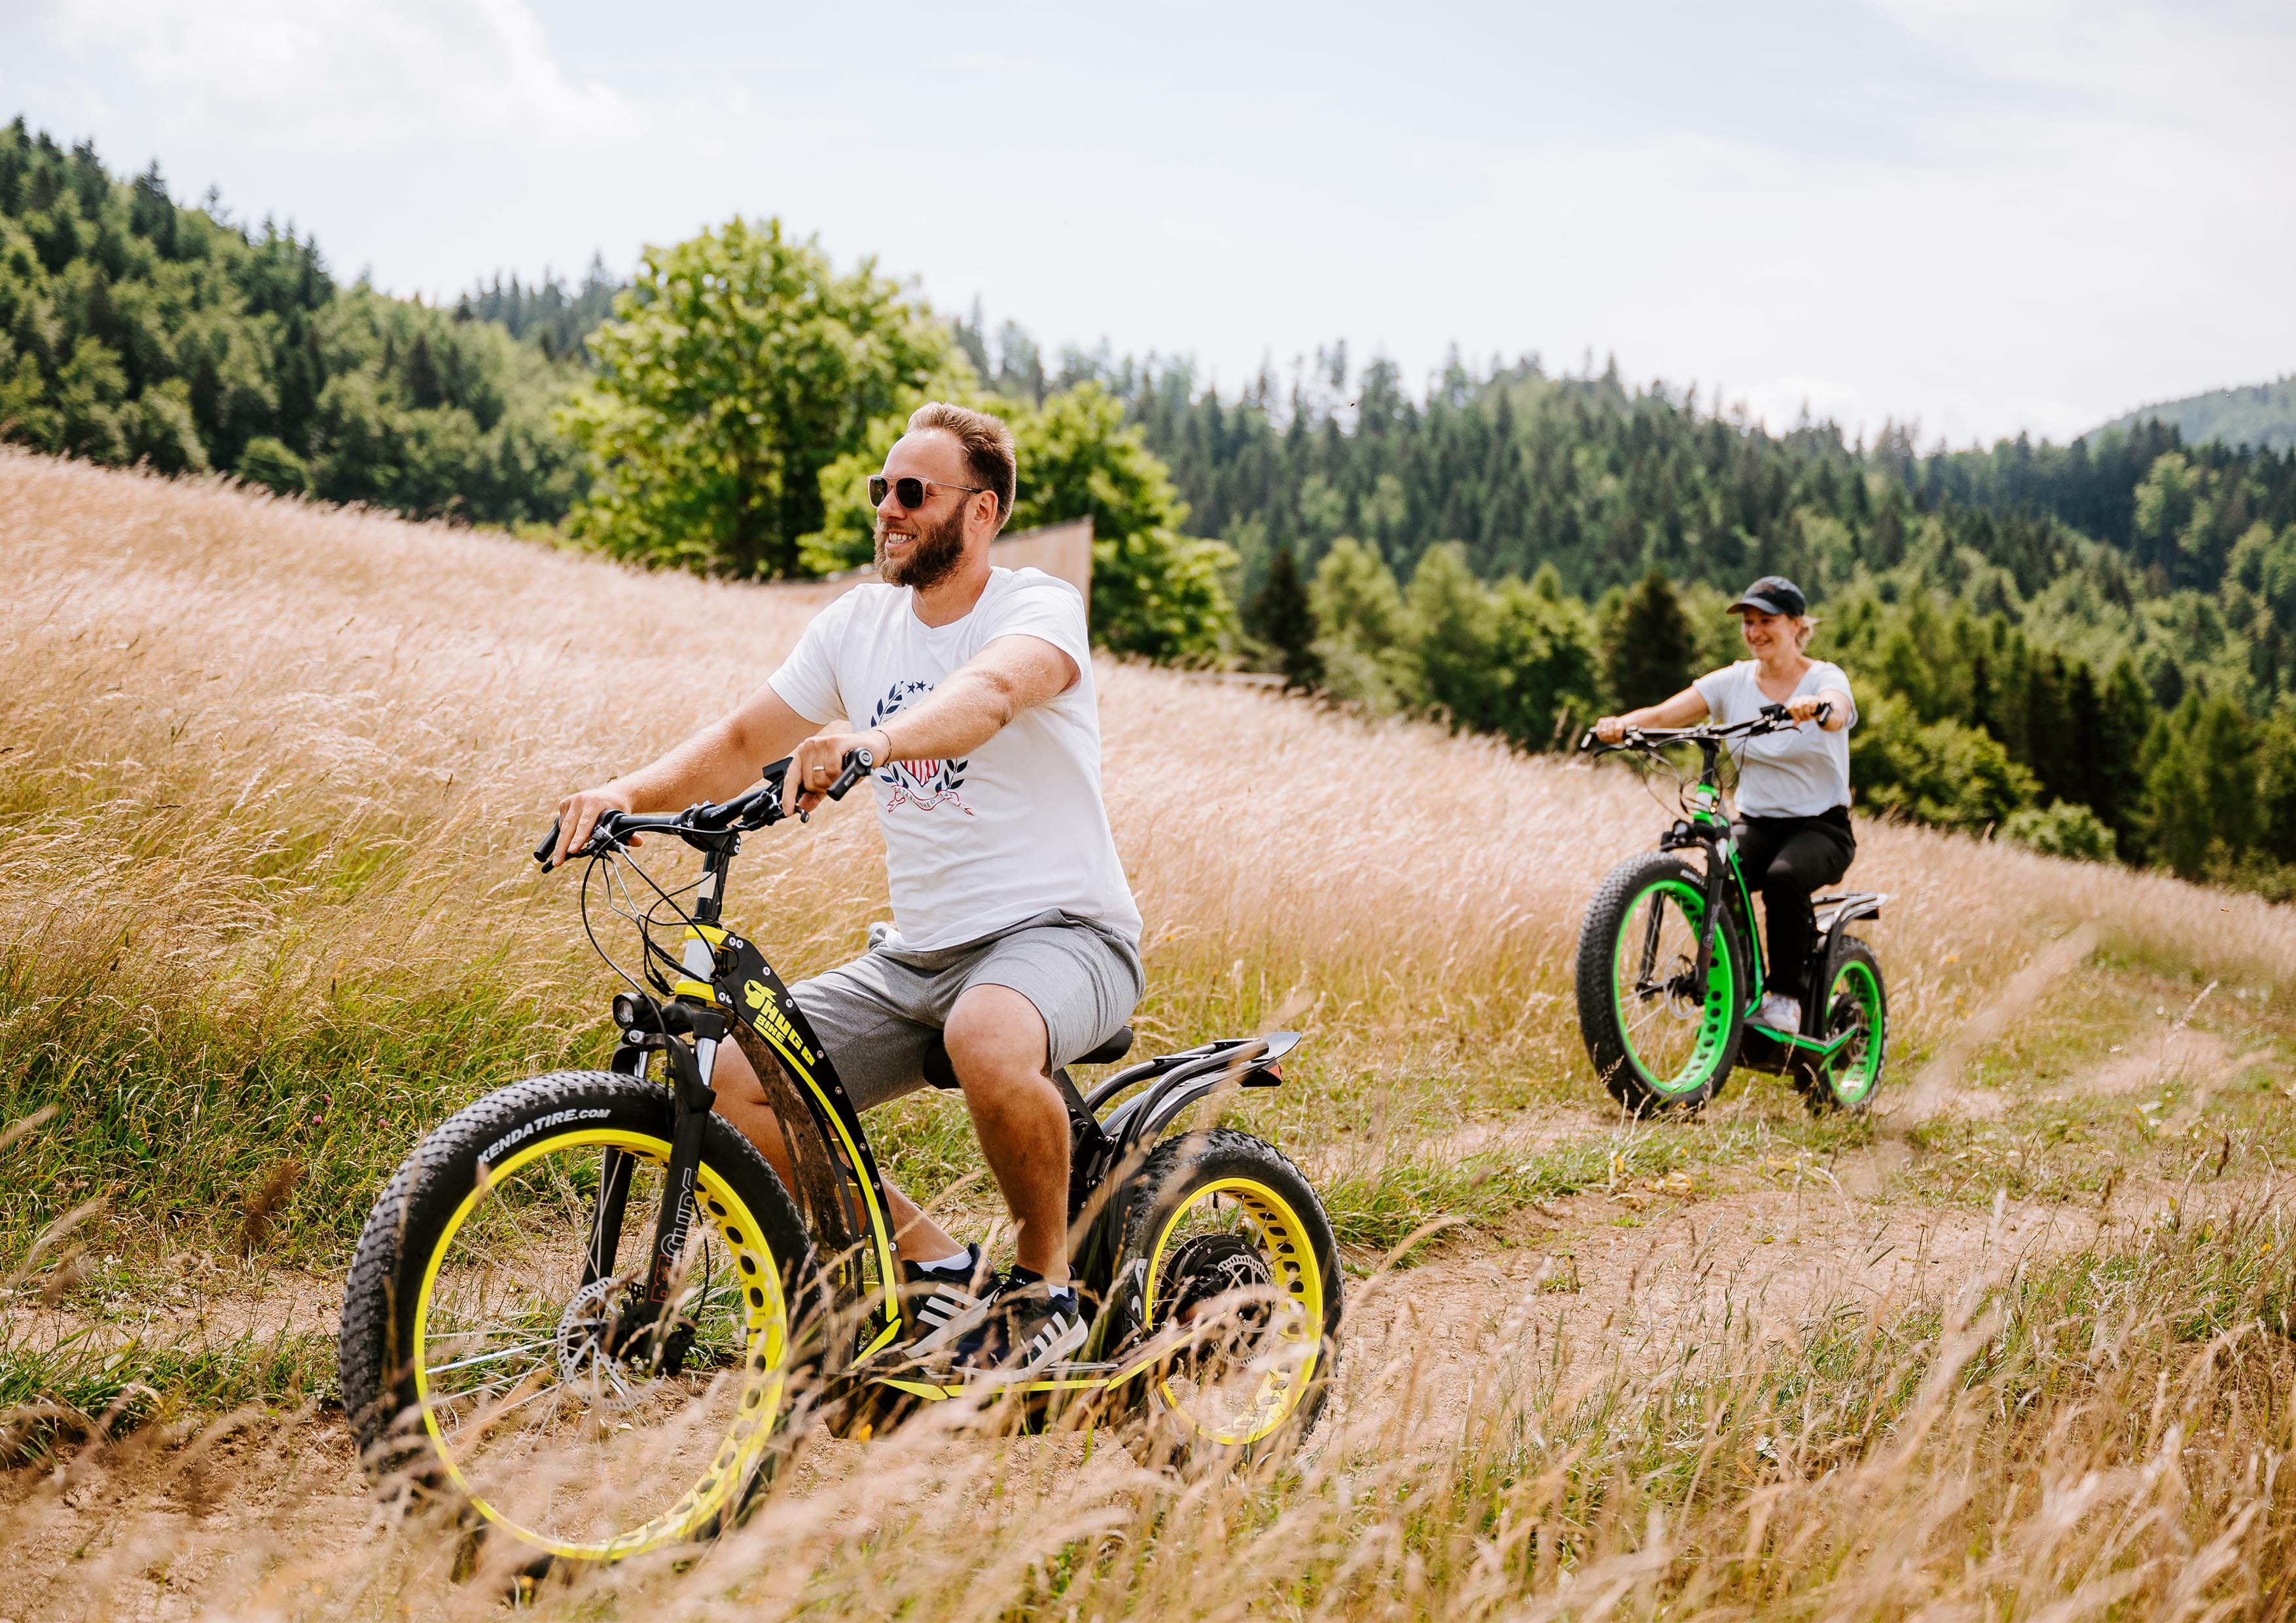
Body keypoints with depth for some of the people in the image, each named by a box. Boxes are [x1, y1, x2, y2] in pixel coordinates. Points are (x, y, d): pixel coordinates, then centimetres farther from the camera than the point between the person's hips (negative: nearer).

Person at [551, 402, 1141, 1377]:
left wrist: (864, 743, -52)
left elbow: (990, 694, -33)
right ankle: (936, 1271, 3)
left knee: (988, 1037, -40)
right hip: (914, 955, 7)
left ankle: (1046, 1281, -13)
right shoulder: (858, 625, 9)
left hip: (1060, 932, -6)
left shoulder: (1039, 608, -10)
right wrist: (629, 794, -9)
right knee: (737, 1084, -12)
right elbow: (741, 742, 10)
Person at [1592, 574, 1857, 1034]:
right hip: (1756, 822, 3)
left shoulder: (1825, 677, -6)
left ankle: (1785, 997, -18)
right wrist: (1621, 724, -32)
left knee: (1783, 876, -35)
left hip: (1821, 827, -3)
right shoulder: (1734, 681, 3)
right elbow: (1665, 712, -11)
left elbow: (1835, 714, -32)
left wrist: (1813, 707, -56)